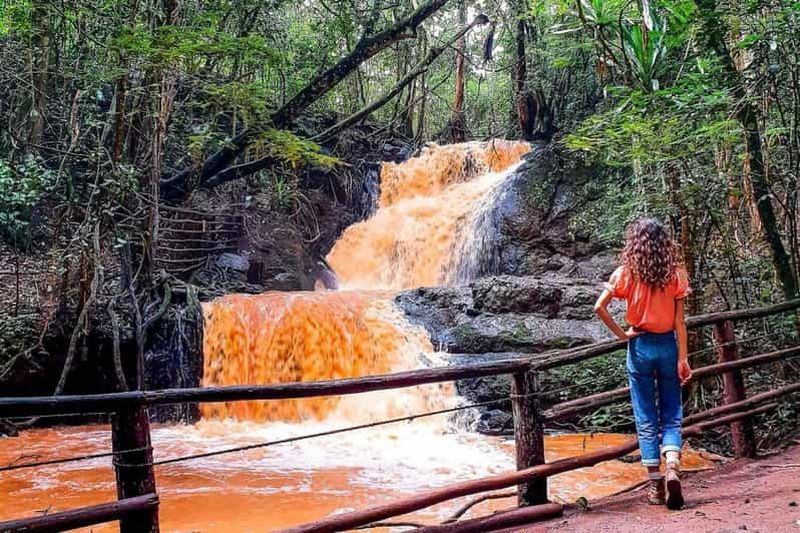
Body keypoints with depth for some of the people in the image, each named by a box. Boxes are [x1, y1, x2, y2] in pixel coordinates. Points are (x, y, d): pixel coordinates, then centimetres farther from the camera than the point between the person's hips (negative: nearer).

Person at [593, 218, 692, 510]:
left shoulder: (626, 273, -5)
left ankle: (656, 485, 10)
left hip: (640, 346, -1)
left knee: (646, 419, 8)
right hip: (668, 346, 1)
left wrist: (621, 333, -5)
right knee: (672, 416, 10)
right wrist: (683, 357, -3)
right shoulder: (675, 274, -3)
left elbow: (599, 307, -14)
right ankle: (673, 467, -14)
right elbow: (679, 321, -5)